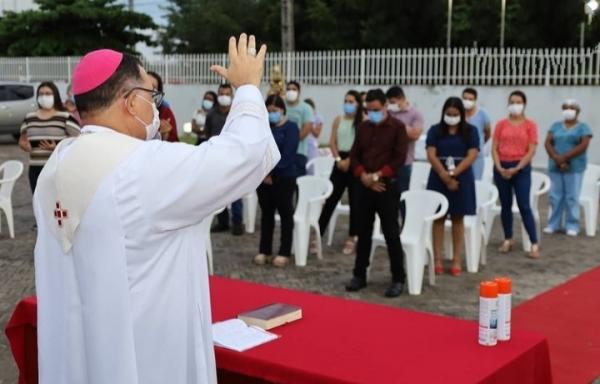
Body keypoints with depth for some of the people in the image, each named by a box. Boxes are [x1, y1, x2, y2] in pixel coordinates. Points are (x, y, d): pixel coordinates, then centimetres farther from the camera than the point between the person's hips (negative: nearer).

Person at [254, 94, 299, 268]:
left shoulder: (291, 128, -4)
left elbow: (288, 155, -13)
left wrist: (273, 175, -15)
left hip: (284, 178, -5)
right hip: (264, 178, 5)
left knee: (285, 214, 3)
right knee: (266, 214, 10)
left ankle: (284, 253, 9)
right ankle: (264, 251, 18)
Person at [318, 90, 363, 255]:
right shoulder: (338, 120, 9)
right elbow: (332, 142, 7)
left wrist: (349, 161, -13)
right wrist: (339, 159, -7)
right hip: (340, 162, 3)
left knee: (354, 201, 4)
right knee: (331, 199, 2)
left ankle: (352, 238, 14)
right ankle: (317, 234, 4)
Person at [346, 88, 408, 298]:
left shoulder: (397, 127, -3)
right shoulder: (363, 127, 11)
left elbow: (400, 157, -10)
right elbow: (354, 155, 9)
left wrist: (378, 175, -16)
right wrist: (363, 176, -8)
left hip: (387, 186, -4)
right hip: (363, 186, 5)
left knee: (391, 234, -2)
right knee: (363, 232, 10)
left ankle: (398, 279, 5)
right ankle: (359, 275, 19)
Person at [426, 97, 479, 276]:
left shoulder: (470, 131, 3)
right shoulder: (435, 130, 3)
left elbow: (472, 155, -7)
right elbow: (431, 154, -7)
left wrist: (454, 173, -17)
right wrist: (444, 175, -18)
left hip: (461, 180, 0)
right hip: (439, 179, 0)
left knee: (458, 219, 5)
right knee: (439, 218, 3)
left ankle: (456, 260, 9)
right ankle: (437, 259, 6)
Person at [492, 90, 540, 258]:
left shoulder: (530, 124, 1)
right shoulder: (501, 124, 7)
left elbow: (531, 151, -5)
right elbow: (494, 148, 3)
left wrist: (516, 168, -13)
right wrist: (499, 167, -10)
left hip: (521, 167, -3)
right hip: (501, 168, 3)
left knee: (524, 206, -7)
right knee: (506, 205, 9)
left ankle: (534, 244, -4)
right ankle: (507, 240, 20)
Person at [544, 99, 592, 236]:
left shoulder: (583, 127, 3)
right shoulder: (556, 126, 14)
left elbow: (583, 146, -10)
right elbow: (548, 142, 3)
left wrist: (564, 157, -16)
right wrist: (557, 158, -13)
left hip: (574, 167, -3)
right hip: (555, 167, 3)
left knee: (572, 197, -3)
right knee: (555, 196, 4)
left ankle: (572, 226, 3)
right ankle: (553, 224, 12)